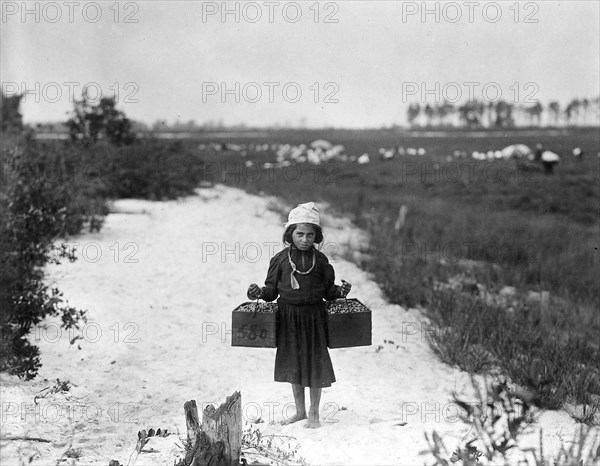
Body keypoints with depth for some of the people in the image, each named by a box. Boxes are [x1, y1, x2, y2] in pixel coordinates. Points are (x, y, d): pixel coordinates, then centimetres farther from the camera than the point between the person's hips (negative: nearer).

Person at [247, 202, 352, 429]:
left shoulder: (320, 260, -2)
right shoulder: (281, 259, -1)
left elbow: (327, 290, 3)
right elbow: (272, 289, 3)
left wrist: (340, 291, -16)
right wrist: (259, 292, -16)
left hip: (314, 316, -1)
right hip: (289, 316, 1)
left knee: (315, 363, 3)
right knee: (293, 364, 11)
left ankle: (314, 412, 17)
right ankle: (300, 410, 27)